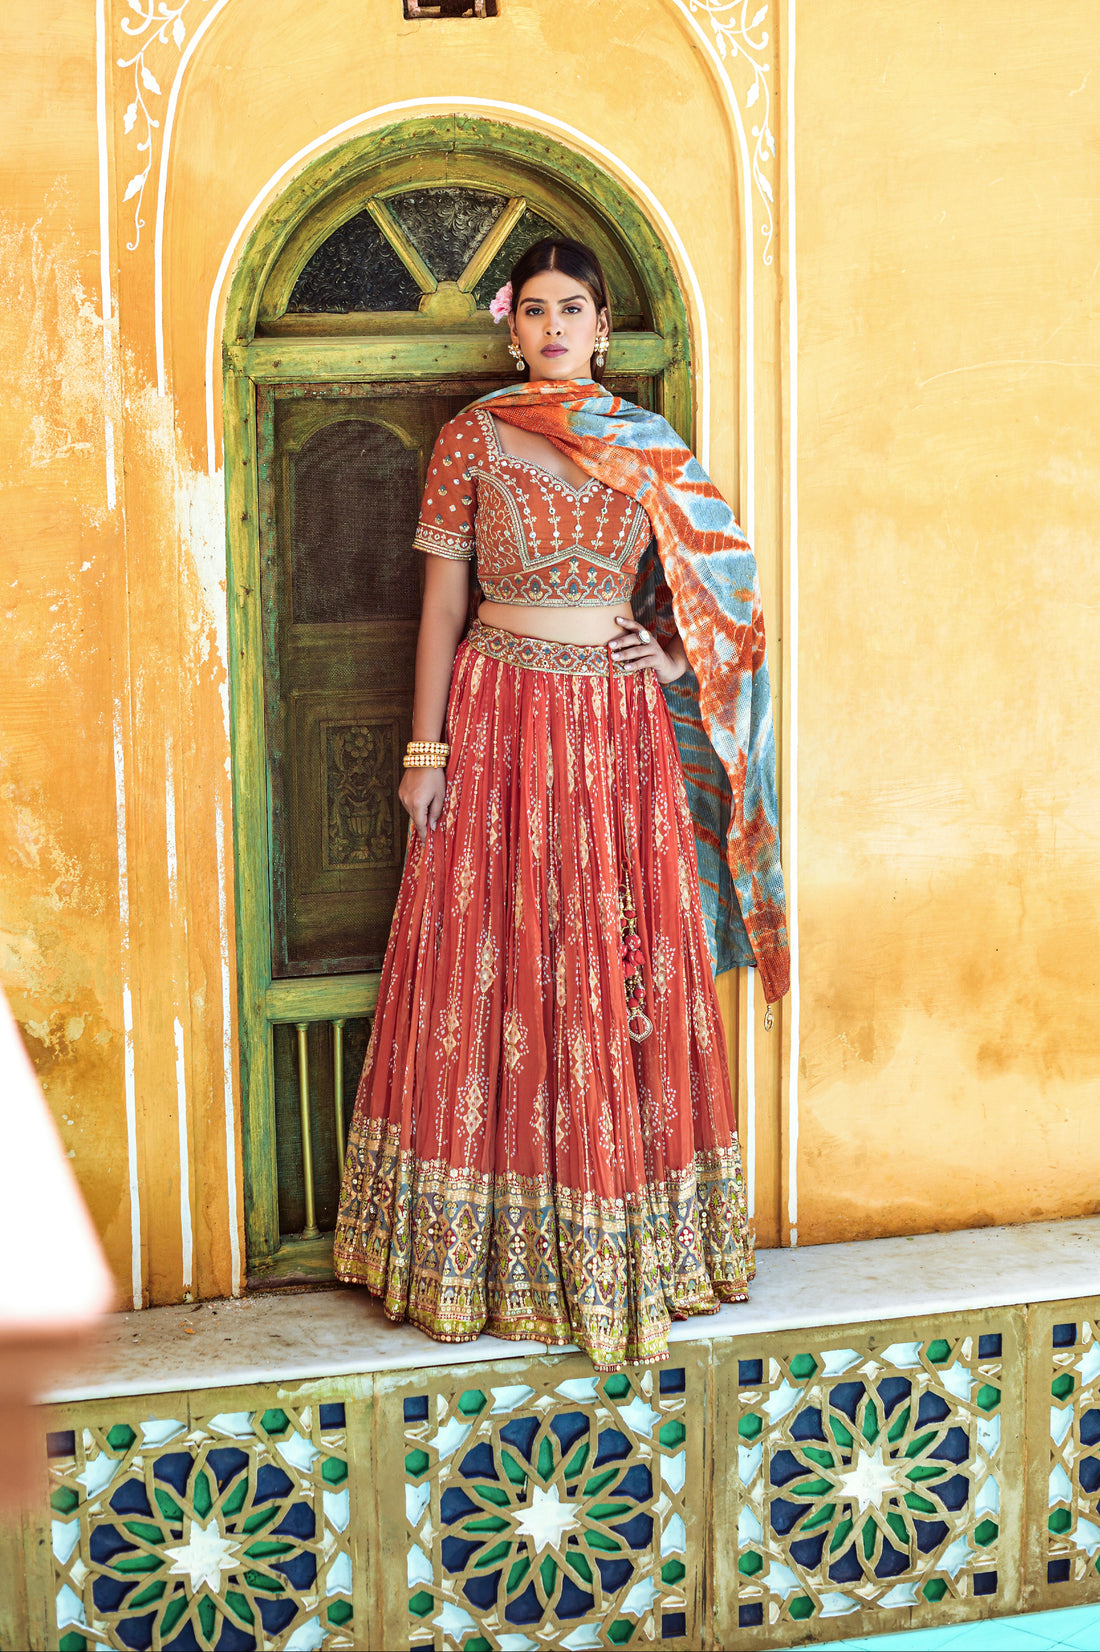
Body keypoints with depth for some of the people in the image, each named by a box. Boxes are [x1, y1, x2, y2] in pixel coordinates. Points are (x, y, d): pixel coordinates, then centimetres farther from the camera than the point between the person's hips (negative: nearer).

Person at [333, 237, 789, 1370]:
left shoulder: (652, 452, 6)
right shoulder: (472, 440, 1)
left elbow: (720, 572, 17)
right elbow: (442, 603, 1)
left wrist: (677, 654, -2)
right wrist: (427, 750, -3)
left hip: (618, 726, 2)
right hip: (500, 720, -1)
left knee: (627, 973, 4)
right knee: (493, 970, 1)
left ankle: (628, 1248, 16)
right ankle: (488, 1250, 13)